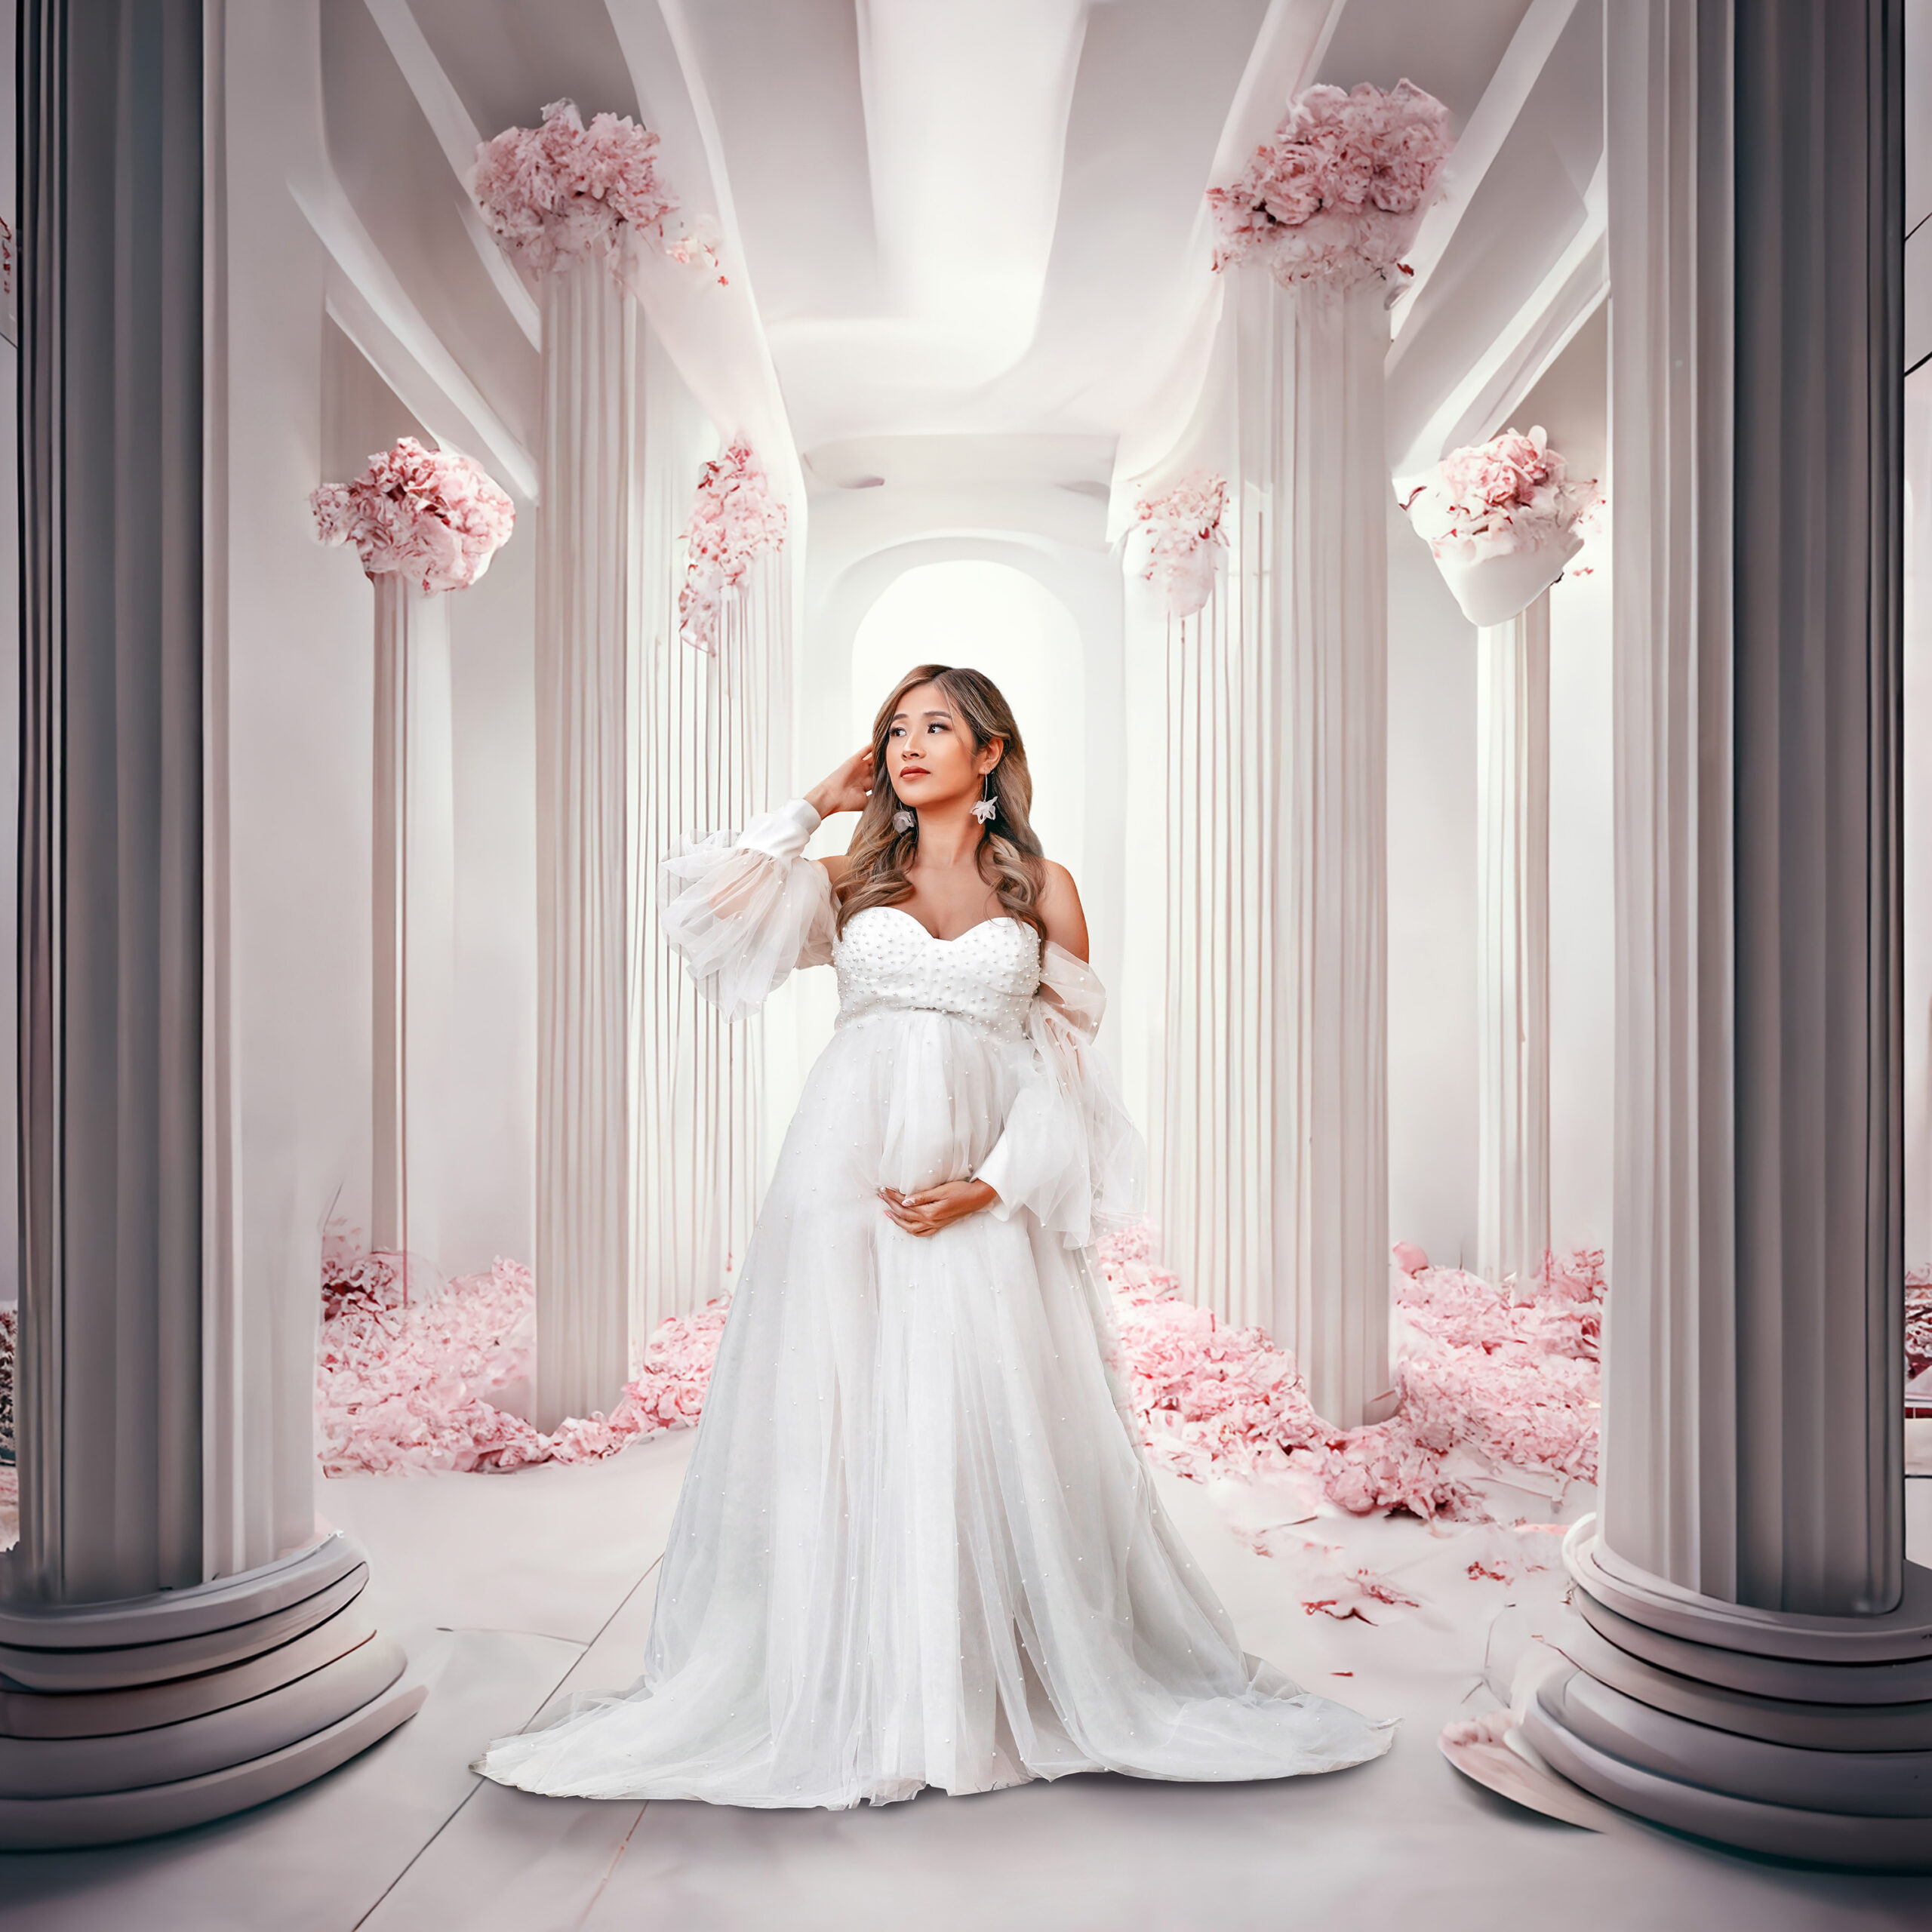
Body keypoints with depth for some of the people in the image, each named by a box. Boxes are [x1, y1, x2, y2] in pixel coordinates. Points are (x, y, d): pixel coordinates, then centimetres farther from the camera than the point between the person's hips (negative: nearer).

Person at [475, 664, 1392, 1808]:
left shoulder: (1043, 886, 8)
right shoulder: (851, 881, 13)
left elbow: (1067, 1063, 3)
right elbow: (705, 898, 0)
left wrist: (990, 1186, -9)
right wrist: (813, 806, 8)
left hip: (988, 1190, -1)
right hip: (851, 1176, 1)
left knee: (993, 1436, 2)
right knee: (842, 1429, 3)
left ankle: (1003, 1690, 21)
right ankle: (845, 1697, 18)